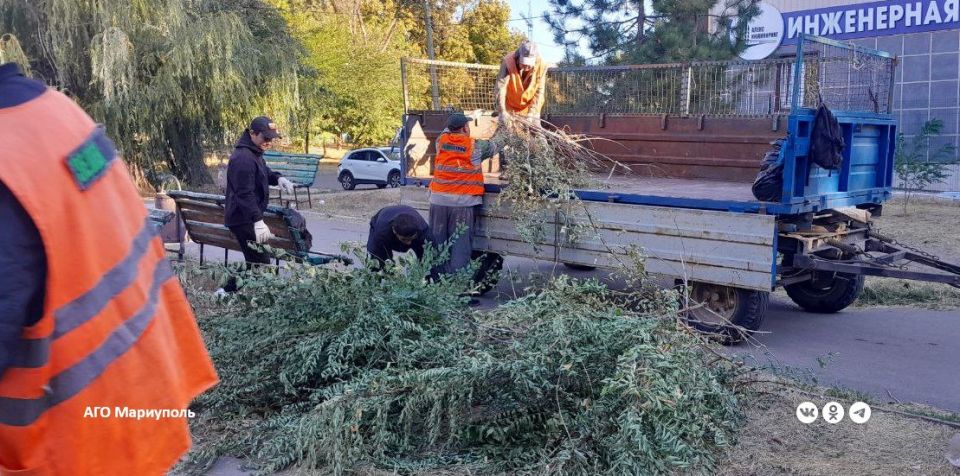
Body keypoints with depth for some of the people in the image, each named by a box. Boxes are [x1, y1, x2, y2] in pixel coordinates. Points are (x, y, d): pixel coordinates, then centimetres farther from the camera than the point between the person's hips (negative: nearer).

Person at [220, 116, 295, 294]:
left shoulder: (255, 153, 13)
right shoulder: (244, 158, -21)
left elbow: (264, 172, 29)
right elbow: (245, 193, -27)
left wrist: (278, 178, 5)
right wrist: (258, 221, -33)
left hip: (249, 218, 11)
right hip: (244, 220, -11)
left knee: (254, 261, 18)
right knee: (261, 263, -9)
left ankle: (228, 290, 26)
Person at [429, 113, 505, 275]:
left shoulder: (441, 141, 3)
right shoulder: (475, 146, -3)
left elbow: (446, 131, 28)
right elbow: (496, 145, 14)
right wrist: (502, 129, 31)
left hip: (439, 199, 4)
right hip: (463, 201, -3)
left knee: (438, 241, 9)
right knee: (460, 243, 1)